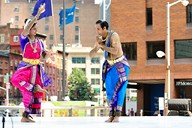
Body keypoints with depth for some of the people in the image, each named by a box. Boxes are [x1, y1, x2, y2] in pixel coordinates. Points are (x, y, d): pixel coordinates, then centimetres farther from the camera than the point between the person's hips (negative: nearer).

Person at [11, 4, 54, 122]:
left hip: (36, 69, 3)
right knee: (16, 79, -32)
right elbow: (27, 28, -23)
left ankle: (26, 116, 10)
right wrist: (38, 14, -28)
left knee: (34, 93, 1)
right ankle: (35, 88, -16)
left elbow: (44, 56, 9)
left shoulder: (39, 42, 9)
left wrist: (48, 55, -16)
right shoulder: (24, 39, -5)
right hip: (26, 67, -3)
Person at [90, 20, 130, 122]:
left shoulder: (113, 36, -19)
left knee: (119, 89, -11)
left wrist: (102, 45, -25)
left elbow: (115, 51, -32)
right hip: (109, 65, 6)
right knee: (110, 91, 1)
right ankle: (111, 115, 4)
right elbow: (91, 54, -1)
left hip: (120, 65, -6)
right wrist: (97, 46, -20)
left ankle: (117, 115, -12)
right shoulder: (100, 39, -1)